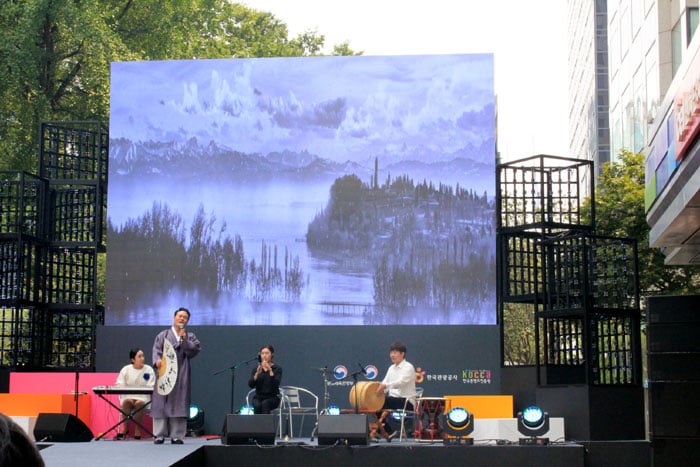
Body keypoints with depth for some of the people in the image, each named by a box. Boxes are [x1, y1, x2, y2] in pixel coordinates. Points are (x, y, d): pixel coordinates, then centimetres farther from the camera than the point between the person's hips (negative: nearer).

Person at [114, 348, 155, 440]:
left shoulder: (149, 370, 5)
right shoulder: (126, 369, 8)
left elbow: (151, 387, -1)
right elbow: (119, 385, 6)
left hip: (143, 397, -1)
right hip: (127, 396, 1)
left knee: (139, 403, -35)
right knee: (127, 401, -34)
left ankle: (137, 431, -23)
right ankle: (124, 429, -23)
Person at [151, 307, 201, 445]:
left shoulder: (190, 336, 16)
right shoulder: (163, 335, 14)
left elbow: (196, 349, 1)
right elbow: (156, 349, 1)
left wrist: (184, 340, -9)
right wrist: (158, 360, -19)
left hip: (181, 375, 0)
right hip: (164, 372, 0)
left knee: (179, 404, -4)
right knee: (161, 403, -5)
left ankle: (177, 435, -2)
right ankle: (159, 434, -2)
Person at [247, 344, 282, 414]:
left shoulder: (277, 368, -1)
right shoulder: (256, 369, 7)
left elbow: (276, 384, -17)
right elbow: (250, 385, -7)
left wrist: (270, 370, -27)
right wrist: (257, 373, -21)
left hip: (272, 397, -2)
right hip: (259, 397, 2)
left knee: (265, 404, -34)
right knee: (257, 405, -31)